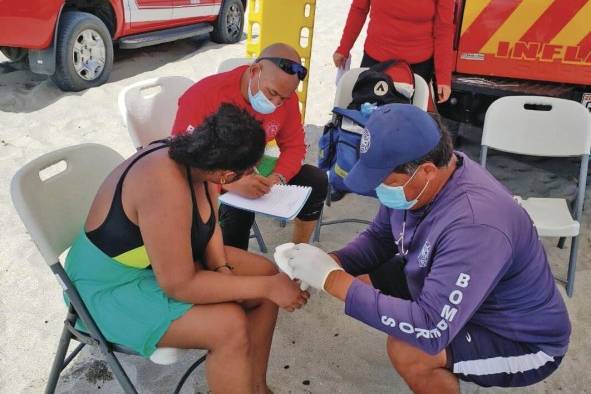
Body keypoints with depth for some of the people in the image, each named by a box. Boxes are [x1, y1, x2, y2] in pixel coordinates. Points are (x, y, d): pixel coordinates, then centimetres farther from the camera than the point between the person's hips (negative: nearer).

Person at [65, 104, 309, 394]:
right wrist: (266, 287, -27)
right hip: (116, 286, -8)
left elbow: (208, 223, 5)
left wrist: (222, 269, -12)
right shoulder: (167, 188, -36)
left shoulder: (195, 157, -11)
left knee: (266, 273, 0)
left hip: (168, 258, 9)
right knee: (230, 324, -26)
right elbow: (178, 285, -32)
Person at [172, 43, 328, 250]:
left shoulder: (285, 95, -12)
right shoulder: (204, 95, -28)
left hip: (250, 171, 6)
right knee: (238, 211, -36)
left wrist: (277, 177, -25)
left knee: (316, 180, -7)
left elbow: (293, 145, -3)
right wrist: (231, 184, -45)